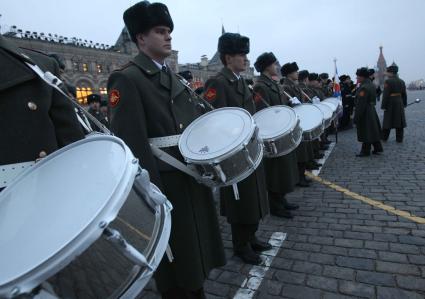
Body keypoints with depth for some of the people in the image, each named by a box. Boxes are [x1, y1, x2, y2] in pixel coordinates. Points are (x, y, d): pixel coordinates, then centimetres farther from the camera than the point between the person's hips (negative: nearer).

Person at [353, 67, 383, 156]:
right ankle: (377, 148, 26)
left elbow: (361, 104, -23)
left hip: (365, 113, -10)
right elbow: (373, 100, 18)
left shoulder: (364, 88, -20)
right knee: (373, 130, 17)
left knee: (365, 133, -1)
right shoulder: (371, 85, 11)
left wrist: (356, 118, -21)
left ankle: (365, 151, 7)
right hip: (372, 111, 10)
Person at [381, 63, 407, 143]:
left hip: (390, 103, -5)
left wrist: (383, 106, -14)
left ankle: (384, 137, 14)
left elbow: (386, 95, -17)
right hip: (399, 103, 6)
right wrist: (404, 104, 19)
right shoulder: (401, 81, 6)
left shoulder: (388, 81, -14)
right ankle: (399, 139, 13)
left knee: (388, 120, 4)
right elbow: (404, 94, 10)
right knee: (399, 120, 8)